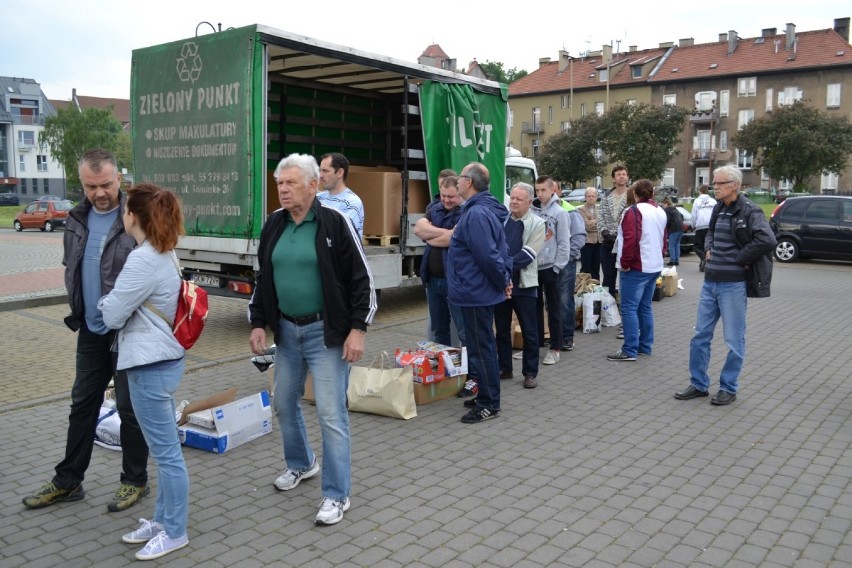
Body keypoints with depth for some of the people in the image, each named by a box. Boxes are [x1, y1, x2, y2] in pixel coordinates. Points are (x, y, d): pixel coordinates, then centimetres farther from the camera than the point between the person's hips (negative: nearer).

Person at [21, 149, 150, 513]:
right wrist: (77, 310, 11)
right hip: (90, 330, 7)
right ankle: (67, 481, 29)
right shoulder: (77, 221, 6)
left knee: (129, 407, 5)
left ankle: (134, 481, 22)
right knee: (82, 405, 16)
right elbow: (71, 269, 19)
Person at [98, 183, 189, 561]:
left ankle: (174, 531, 14)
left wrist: (107, 301, 5)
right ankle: (162, 520, 30)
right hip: (162, 358, 10)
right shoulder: (165, 254, 10)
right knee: (163, 448, 18)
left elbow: (112, 316, -13)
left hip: (150, 365, -10)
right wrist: (119, 301, 15)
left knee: (165, 450, 1)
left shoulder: (143, 260, -20)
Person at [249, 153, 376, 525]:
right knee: (284, 403, 18)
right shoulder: (274, 225, 6)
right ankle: (301, 464, 43)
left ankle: (337, 495, 8)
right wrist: (258, 323, 9)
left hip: (325, 332, -6)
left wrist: (358, 329, -15)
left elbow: (362, 279, -10)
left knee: (331, 413, -4)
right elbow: (263, 278, 15)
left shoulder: (335, 223, -11)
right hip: (286, 330, 6)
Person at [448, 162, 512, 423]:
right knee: (483, 346, 18)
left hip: (476, 293, -11)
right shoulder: (486, 210, 12)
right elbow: (500, 249, 17)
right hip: (482, 291, 11)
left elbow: (488, 255, -26)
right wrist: (506, 278, 12)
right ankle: (487, 395, 30)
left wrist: (502, 282, -13)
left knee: (480, 349, -2)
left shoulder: (476, 214, -21)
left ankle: (489, 405, 8)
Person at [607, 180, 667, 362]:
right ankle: (645, 346, 19)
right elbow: (663, 239, 20)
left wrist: (625, 263, -14)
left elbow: (630, 240, -23)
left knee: (629, 308, -7)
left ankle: (629, 350, -8)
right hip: (654, 266, 9)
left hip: (637, 267, -9)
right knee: (645, 307, 15)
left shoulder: (634, 211, -13)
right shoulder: (660, 212, 15)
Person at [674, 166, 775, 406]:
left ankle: (728, 388, 17)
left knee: (734, 340, 4)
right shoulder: (718, 209, 11)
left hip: (733, 285, -8)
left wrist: (739, 258, -17)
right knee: (700, 336, 11)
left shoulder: (749, 212, -12)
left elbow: (767, 240, -26)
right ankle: (699, 384, 22)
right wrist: (708, 248, 9)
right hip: (710, 282, 8)